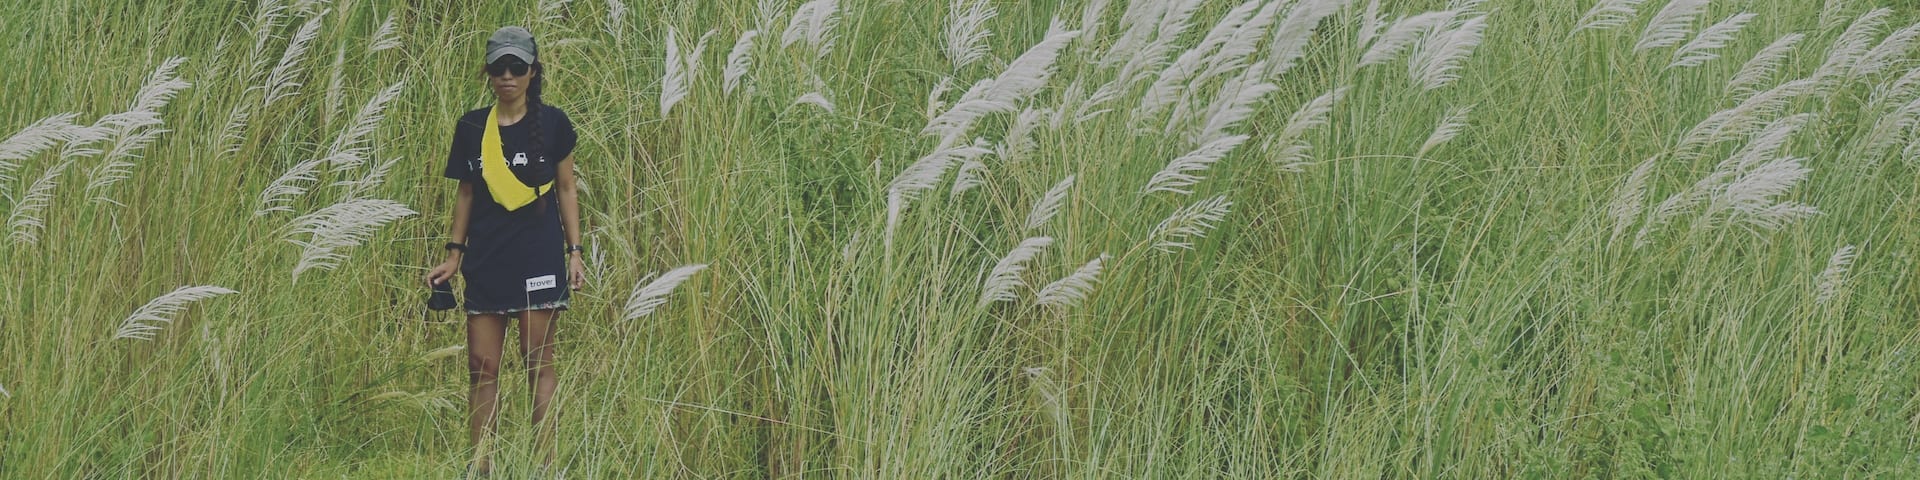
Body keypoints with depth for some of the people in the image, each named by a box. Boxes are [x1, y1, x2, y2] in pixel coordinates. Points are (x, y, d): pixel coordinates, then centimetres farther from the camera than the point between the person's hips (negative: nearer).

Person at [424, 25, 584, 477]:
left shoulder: (552, 123, 1)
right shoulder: (471, 127, 7)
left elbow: (566, 189, 7)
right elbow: (465, 192, 14)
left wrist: (574, 251, 2)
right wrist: (454, 254, 10)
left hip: (538, 256, -3)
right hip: (486, 261, 3)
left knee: (538, 361, -3)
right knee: (481, 366, 0)